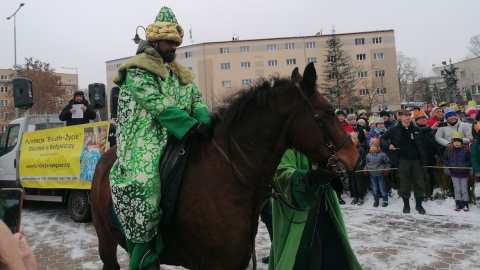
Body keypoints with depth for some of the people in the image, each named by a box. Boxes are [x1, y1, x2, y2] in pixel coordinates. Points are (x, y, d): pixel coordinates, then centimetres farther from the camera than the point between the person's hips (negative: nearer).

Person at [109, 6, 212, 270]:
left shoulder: (179, 73, 21)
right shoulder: (138, 70, -3)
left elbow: (196, 99, 10)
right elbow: (157, 105, -17)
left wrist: (204, 121, -12)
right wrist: (192, 125, -26)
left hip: (176, 137, 8)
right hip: (146, 138, -8)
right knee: (143, 181, -32)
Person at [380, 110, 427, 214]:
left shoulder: (416, 129, 2)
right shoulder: (395, 130, -3)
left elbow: (422, 145, 5)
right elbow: (382, 138, 4)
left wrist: (423, 159, 0)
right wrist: (388, 145, -15)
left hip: (416, 160, 2)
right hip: (403, 160, -2)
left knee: (419, 182, 6)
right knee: (404, 183, 5)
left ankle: (419, 204, 21)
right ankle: (406, 204, 20)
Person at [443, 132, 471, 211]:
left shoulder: (465, 150, -11)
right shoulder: (449, 150, -4)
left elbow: (470, 160, -3)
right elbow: (444, 159, 7)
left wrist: (465, 165, -17)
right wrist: (448, 164, -7)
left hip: (463, 173, -2)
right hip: (454, 173, 2)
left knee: (464, 189, 9)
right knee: (457, 189, 9)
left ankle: (465, 204, 21)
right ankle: (458, 203, 18)